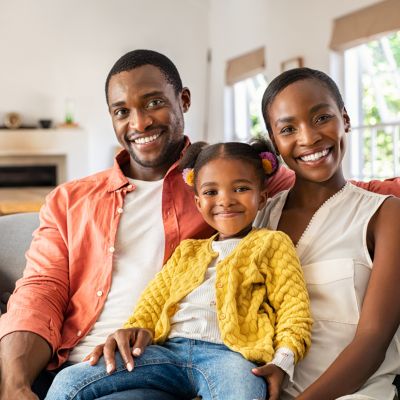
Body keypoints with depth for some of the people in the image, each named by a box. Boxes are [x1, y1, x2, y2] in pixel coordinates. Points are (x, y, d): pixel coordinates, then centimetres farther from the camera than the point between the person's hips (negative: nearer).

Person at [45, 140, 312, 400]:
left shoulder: (273, 244, 17)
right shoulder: (187, 251, 32)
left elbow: (294, 309, 7)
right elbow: (156, 297, 23)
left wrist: (281, 363, -10)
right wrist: (137, 328, 0)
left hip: (229, 351, -4)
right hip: (169, 349, 4)